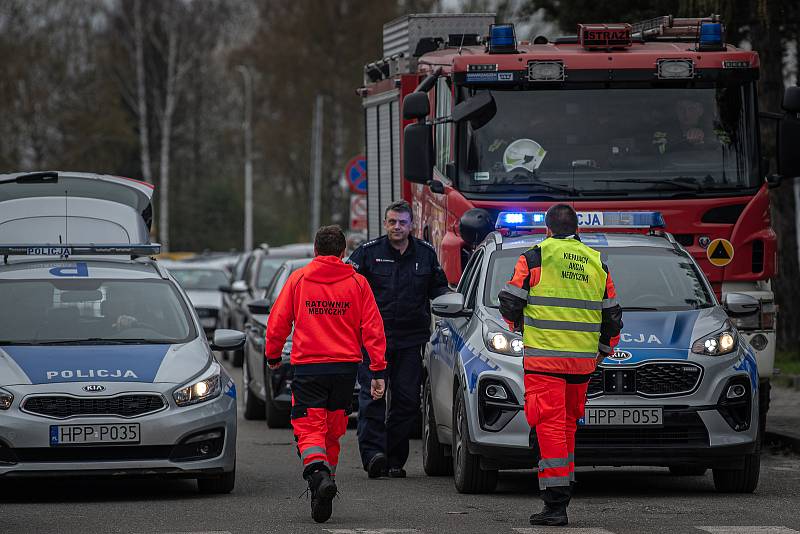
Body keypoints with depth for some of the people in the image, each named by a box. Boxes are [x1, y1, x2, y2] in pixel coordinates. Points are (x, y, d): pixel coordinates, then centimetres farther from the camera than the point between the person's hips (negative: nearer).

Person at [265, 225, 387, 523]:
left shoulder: (297, 280, 2)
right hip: (345, 365, 2)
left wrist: (273, 355, 19)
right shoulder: (357, 283, 4)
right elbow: (372, 328, 0)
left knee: (309, 430, -4)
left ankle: (319, 475, -32)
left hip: (307, 365, -2)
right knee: (333, 431, 16)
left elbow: (278, 322, 2)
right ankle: (324, 491, 22)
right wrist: (378, 370, 2)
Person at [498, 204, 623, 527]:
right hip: (582, 359, 4)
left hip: (544, 357, -4)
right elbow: (613, 316, 16)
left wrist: (518, 326, 20)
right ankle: (562, 491, 24)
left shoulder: (534, 258, -3)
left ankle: (556, 504, -14)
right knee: (567, 425, 18)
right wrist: (604, 350, 30)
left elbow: (510, 303, -1)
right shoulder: (597, 263, 12)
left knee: (550, 426, -7)